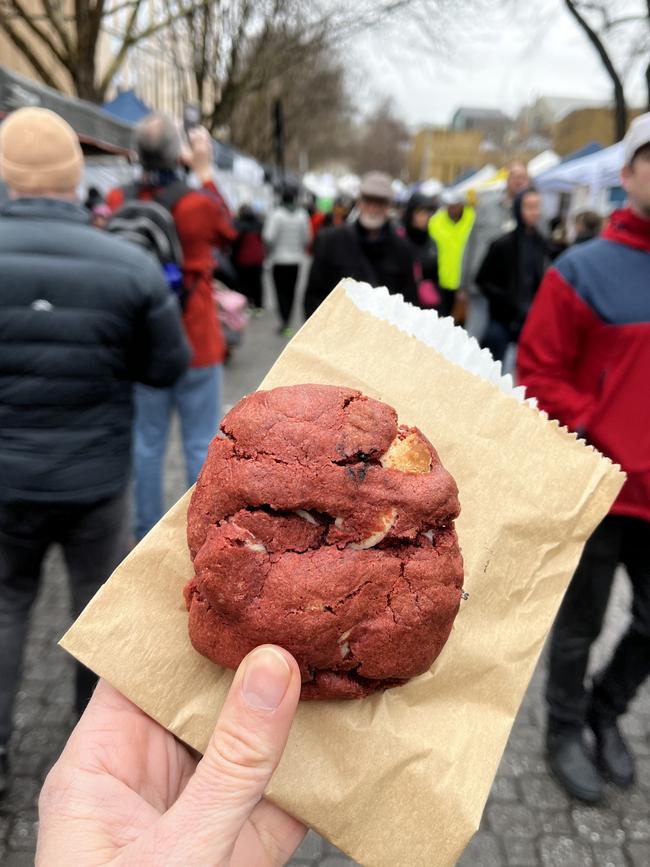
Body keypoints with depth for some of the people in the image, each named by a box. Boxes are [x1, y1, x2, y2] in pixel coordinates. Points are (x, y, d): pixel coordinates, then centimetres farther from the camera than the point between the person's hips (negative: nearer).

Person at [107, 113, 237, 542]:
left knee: (148, 440, 14)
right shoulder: (199, 202, -14)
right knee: (202, 444, 7)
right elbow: (227, 231, 7)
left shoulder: (118, 201, -4)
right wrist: (205, 173, 11)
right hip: (195, 345, -3)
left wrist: (150, 171, 14)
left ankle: (148, 532, 25)